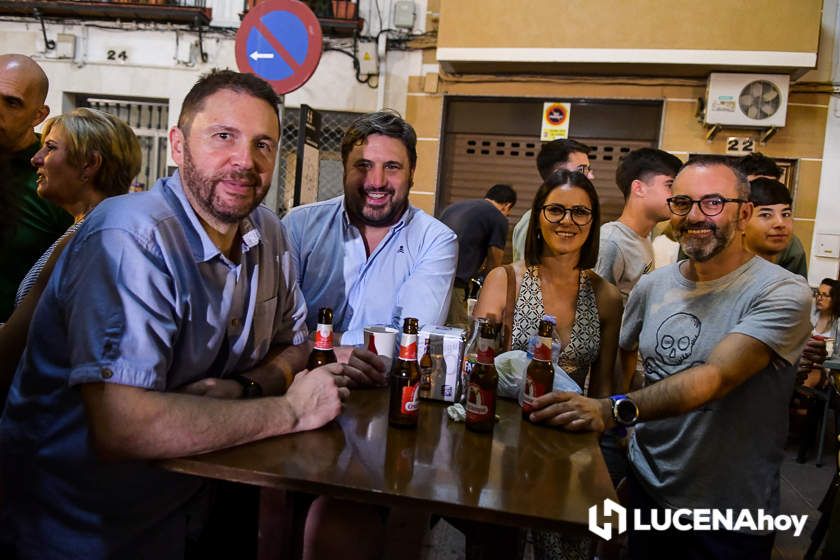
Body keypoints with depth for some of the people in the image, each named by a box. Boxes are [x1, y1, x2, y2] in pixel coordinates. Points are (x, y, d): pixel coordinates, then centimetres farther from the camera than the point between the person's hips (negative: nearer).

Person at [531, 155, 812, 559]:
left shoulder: (783, 293, -17)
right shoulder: (652, 286, 0)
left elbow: (716, 376, -31)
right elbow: (622, 356, 12)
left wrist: (614, 410, -42)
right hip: (646, 489, 5)